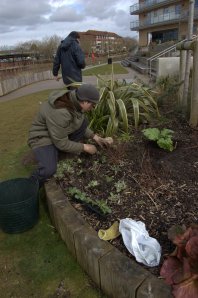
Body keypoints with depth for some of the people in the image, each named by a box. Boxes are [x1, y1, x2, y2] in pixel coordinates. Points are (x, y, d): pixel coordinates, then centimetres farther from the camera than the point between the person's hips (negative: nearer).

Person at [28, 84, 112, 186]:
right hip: (43, 137, -8)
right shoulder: (59, 112, -35)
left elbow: (80, 126, 8)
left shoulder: (75, 101, -9)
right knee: (48, 170, -31)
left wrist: (94, 137, 1)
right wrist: (85, 147, -17)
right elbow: (61, 142, -25)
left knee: (83, 122, -8)